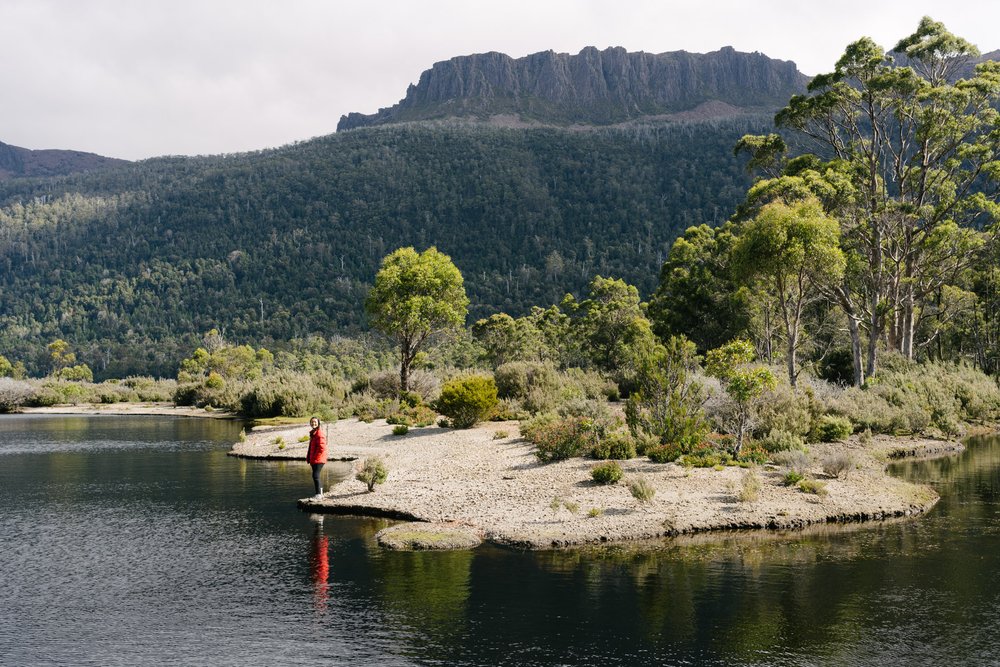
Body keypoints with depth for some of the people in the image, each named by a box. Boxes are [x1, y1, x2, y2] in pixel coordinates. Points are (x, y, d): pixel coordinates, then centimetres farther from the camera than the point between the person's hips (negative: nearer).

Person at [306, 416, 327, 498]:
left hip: (318, 460, -10)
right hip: (314, 460, 10)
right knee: (316, 476, 14)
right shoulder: (312, 433, 17)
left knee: (315, 476, -14)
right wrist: (309, 457, 17)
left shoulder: (319, 434, -14)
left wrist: (315, 457, -16)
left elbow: (322, 448, -21)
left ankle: (318, 494, -12)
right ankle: (320, 493, 21)